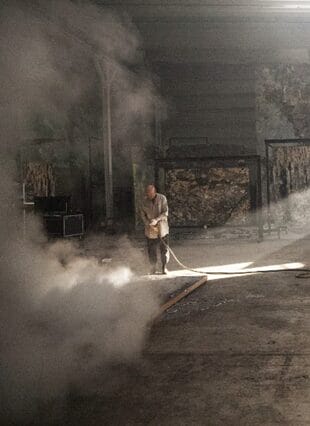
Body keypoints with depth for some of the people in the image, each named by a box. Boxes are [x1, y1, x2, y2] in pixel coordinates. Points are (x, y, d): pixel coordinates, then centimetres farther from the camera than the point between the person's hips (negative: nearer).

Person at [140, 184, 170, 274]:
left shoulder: (162, 198, -8)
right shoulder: (145, 201, -2)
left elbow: (165, 213, -11)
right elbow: (143, 215, 3)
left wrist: (156, 220, -24)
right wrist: (149, 224, -11)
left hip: (162, 229, -1)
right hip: (150, 230, 2)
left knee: (164, 248, 1)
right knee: (151, 250, 5)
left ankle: (164, 267, 18)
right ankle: (153, 268, 19)